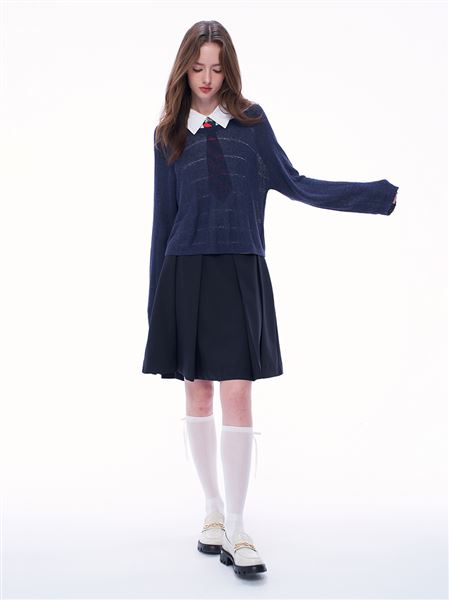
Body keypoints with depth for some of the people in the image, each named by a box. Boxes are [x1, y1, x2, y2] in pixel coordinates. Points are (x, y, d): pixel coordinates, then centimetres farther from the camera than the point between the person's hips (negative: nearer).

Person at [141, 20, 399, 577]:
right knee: (197, 392, 7)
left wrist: (380, 193, 2)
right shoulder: (169, 135, 10)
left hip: (240, 273, -1)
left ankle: (234, 530, 2)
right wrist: (155, 294, 9)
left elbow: (292, 183, 7)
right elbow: (164, 216, 10)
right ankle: (213, 508, 23)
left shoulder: (251, 120, 8)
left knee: (236, 394, -6)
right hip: (186, 272, 2)